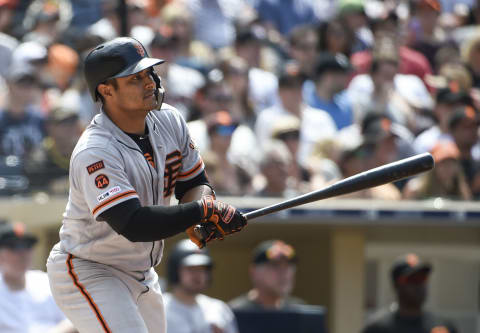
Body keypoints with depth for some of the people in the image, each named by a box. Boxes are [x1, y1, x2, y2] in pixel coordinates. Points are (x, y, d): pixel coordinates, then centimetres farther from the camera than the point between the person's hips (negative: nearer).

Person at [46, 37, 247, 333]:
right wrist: (201, 210, -35)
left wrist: (199, 224, -16)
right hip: (88, 274, -8)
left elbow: (195, 181, 7)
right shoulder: (94, 153, -29)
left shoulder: (169, 121, -4)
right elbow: (134, 225, -37)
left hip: (142, 274, 9)